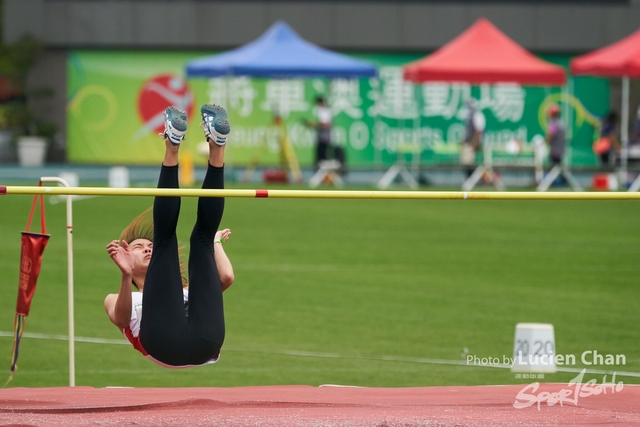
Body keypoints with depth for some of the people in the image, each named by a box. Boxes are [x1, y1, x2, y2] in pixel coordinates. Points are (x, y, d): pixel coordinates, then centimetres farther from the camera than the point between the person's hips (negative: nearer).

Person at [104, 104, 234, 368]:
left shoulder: (184, 295, 43)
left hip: (205, 341, 3)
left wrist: (214, 241, 36)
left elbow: (226, 277, 23)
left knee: (202, 235, 7)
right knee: (165, 238, -3)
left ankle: (217, 146, -10)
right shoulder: (118, 300, 36)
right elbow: (120, 318, 9)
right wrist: (126, 277, -7)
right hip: (165, 342, -3)